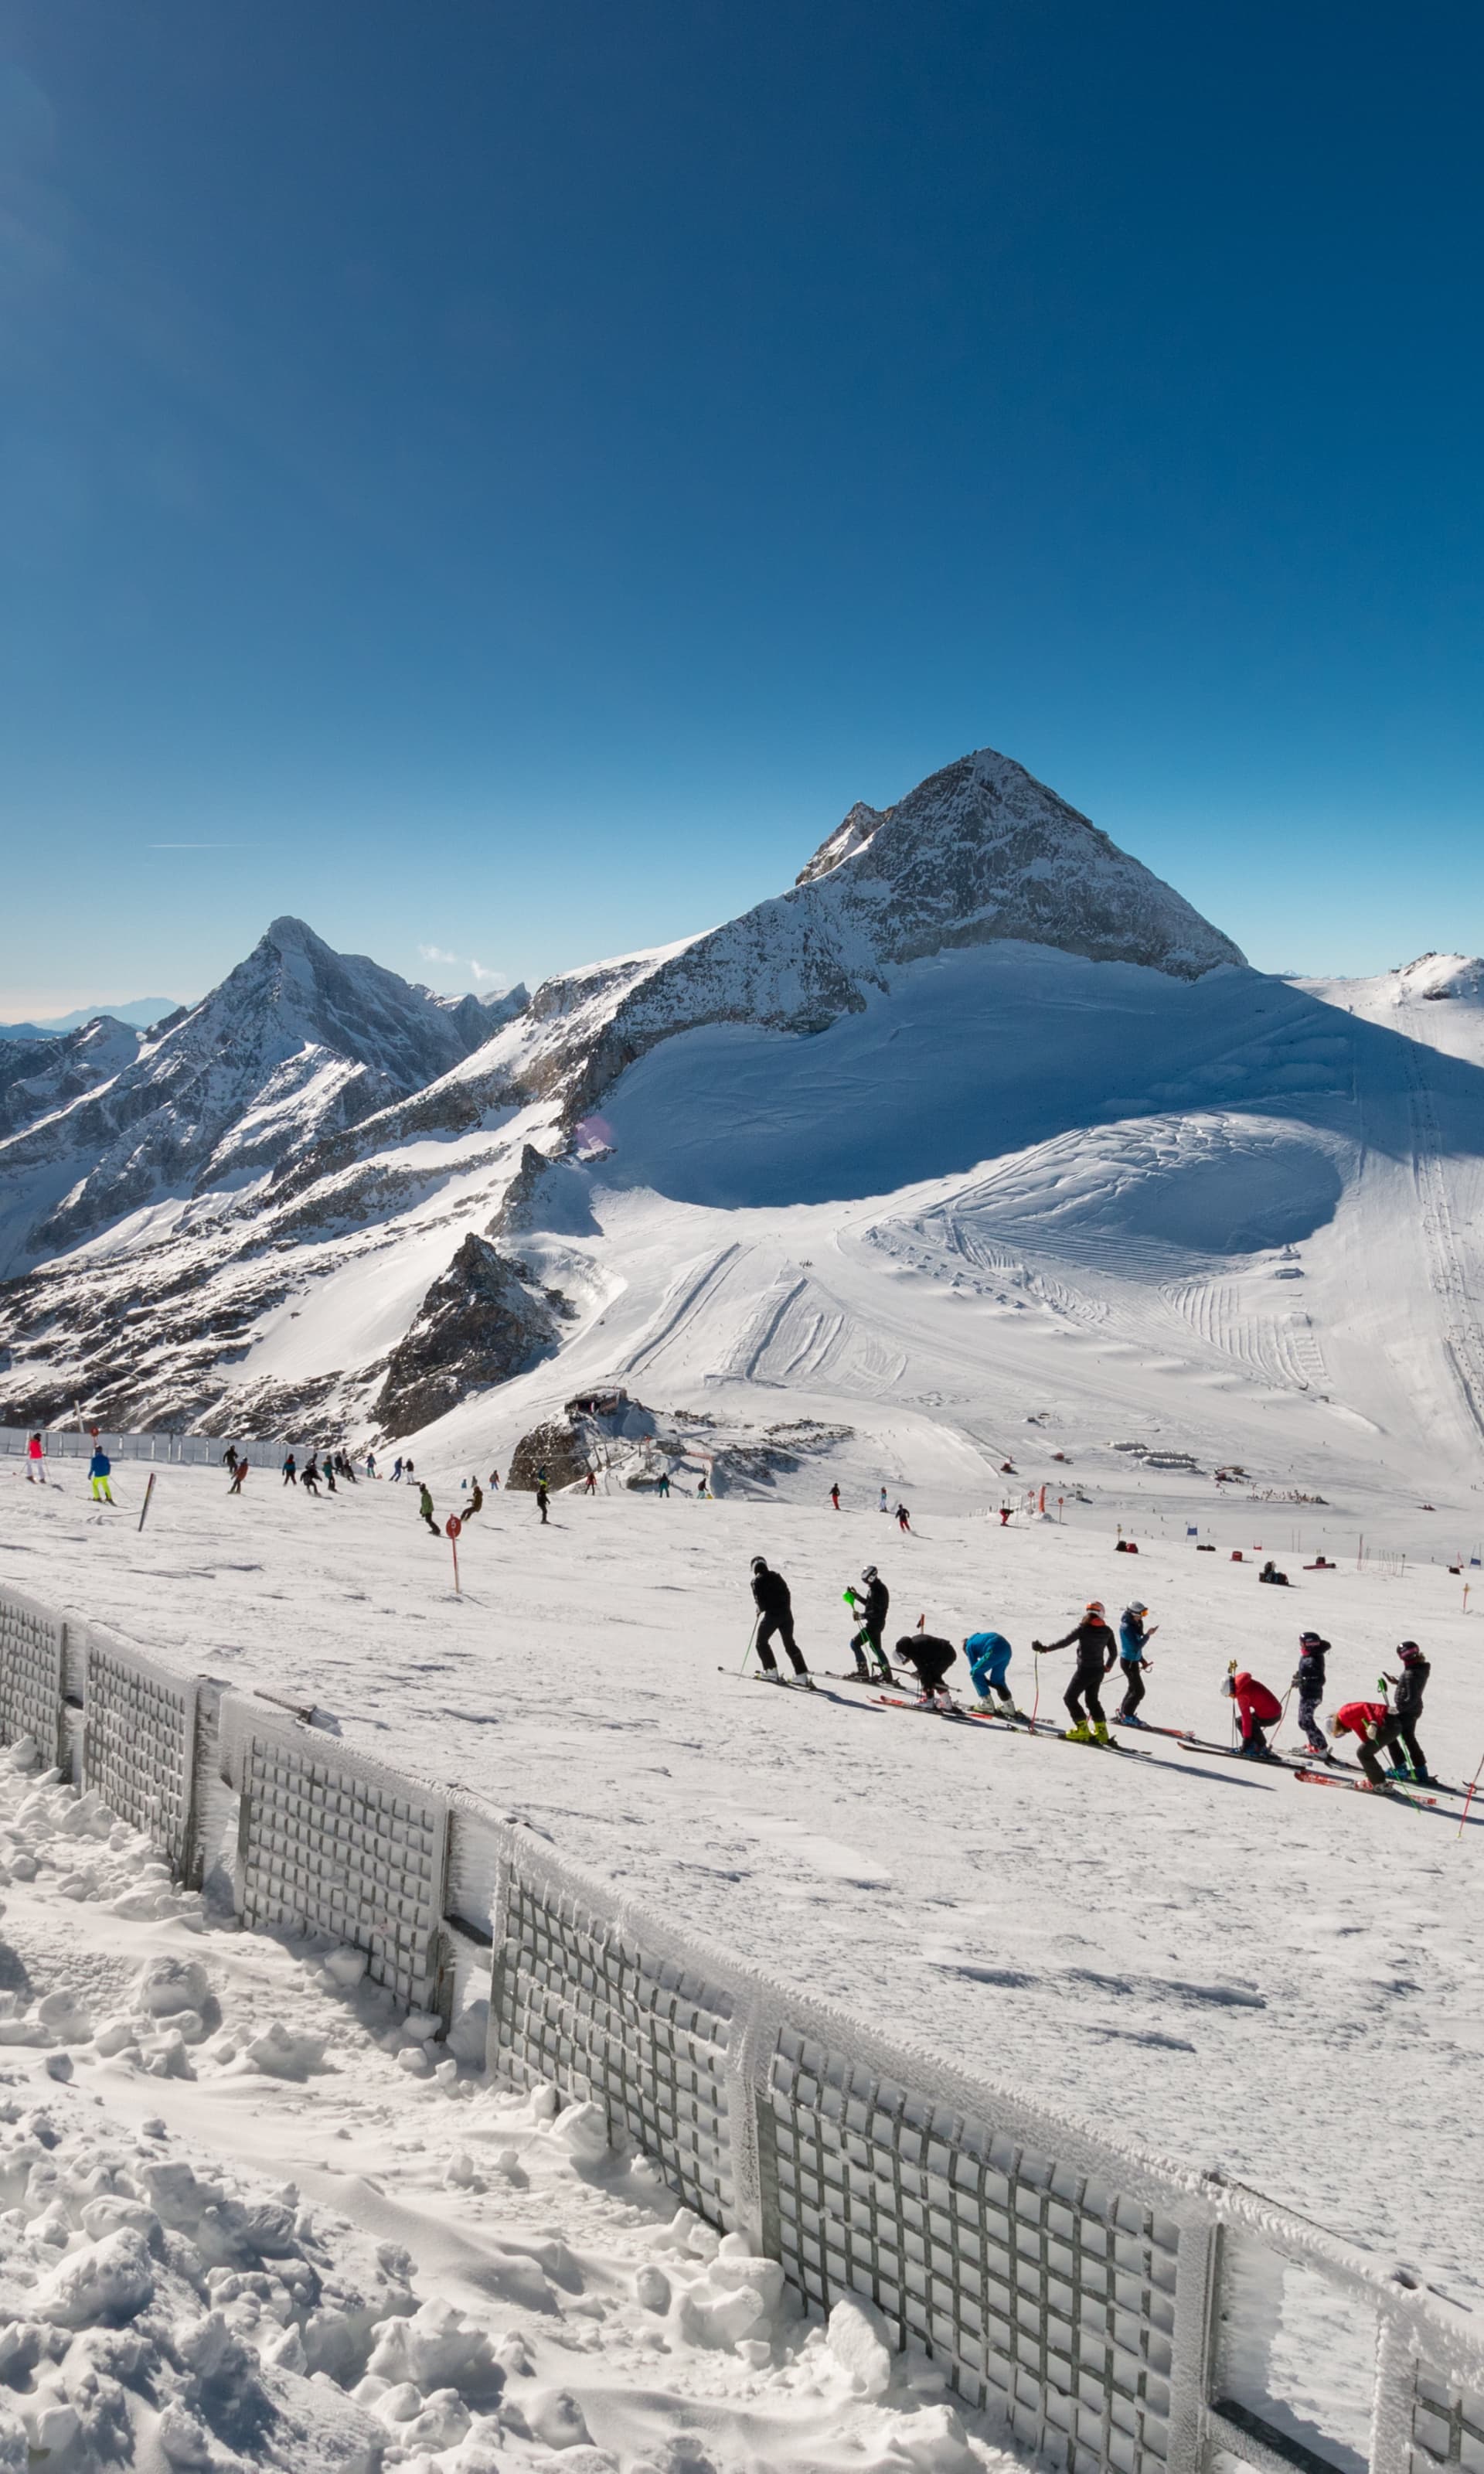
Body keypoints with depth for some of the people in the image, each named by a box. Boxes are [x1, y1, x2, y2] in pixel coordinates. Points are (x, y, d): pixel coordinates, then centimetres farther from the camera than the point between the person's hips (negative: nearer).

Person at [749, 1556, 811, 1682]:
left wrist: (761, 1610, 11)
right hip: (786, 1614, 5)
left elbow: (759, 1599, -7)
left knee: (761, 1642, 13)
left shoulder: (757, 1581, 0)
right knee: (790, 1644, 13)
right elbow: (787, 1593, 13)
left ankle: (771, 1670, 4)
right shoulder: (777, 1577, 15)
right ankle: (803, 1675, 6)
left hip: (771, 1615, -5)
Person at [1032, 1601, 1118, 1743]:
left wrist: (1045, 1648, -13)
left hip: (1085, 1669, -6)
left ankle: (1082, 1730, 1)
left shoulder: (1083, 1628, -13)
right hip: (1099, 1671, 6)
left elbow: (1065, 1642, -18)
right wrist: (1108, 1666, 30)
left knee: (1070, 1698, 5)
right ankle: (1101, 1732, 22)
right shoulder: (1107, 1631, 2)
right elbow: (1114, 1652, 11)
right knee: (1092, 1699, 21)